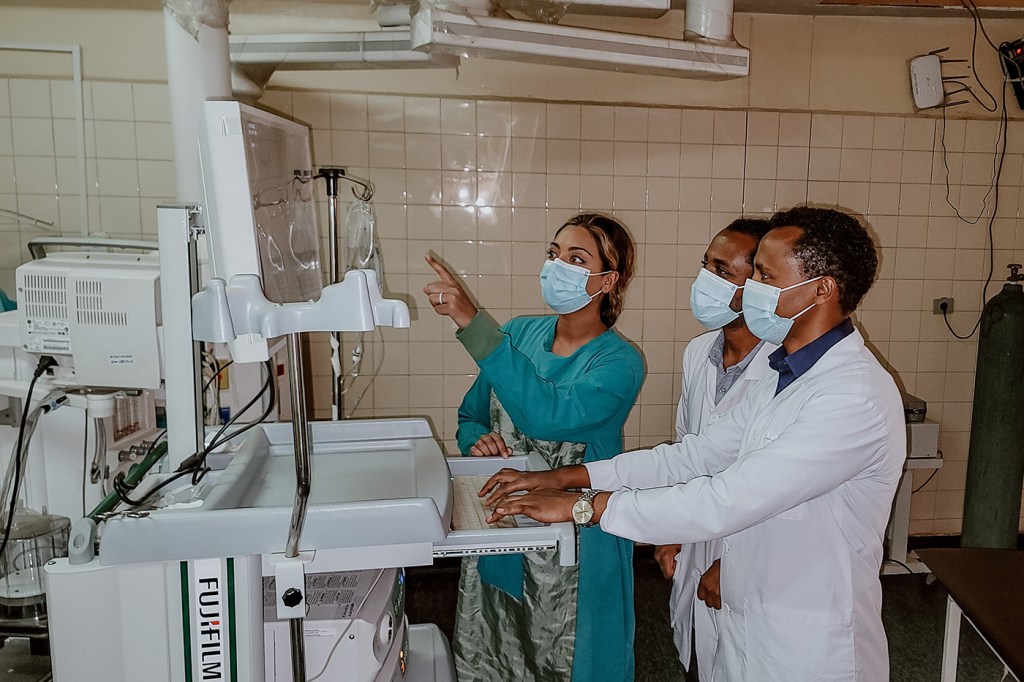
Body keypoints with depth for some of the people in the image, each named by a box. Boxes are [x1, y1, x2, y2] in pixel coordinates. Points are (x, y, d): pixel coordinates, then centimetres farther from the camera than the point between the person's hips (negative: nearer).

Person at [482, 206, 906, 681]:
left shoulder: (856, 398, -26)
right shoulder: (783, 377, 6)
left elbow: (728, 501, -31)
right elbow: (696, 455, 4)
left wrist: (580, 507, -25)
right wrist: (565, 477, -4)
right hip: (748, 627, 8)